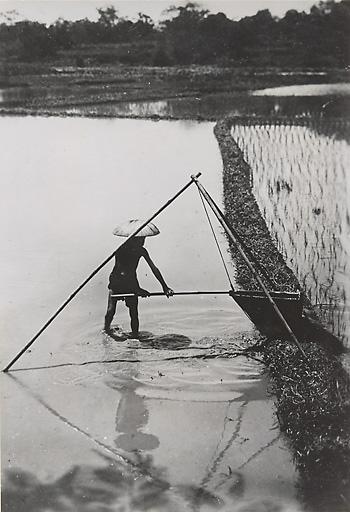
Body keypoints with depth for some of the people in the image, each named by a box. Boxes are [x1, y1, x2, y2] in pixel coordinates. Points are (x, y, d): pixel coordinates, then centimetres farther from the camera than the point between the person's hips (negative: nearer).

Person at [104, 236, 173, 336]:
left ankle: (135, 336, 3)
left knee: (134, 313, -5)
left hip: (131, 281, 3)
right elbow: (122, 272, -31)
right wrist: (137, 289, -38)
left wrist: (165, 287, -16)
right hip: (116, 281, -3)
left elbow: (154, 268, -9)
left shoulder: (141, 251, -9)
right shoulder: (121, 250, -24)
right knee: (111, 310, -9)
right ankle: (106, 330, 18)